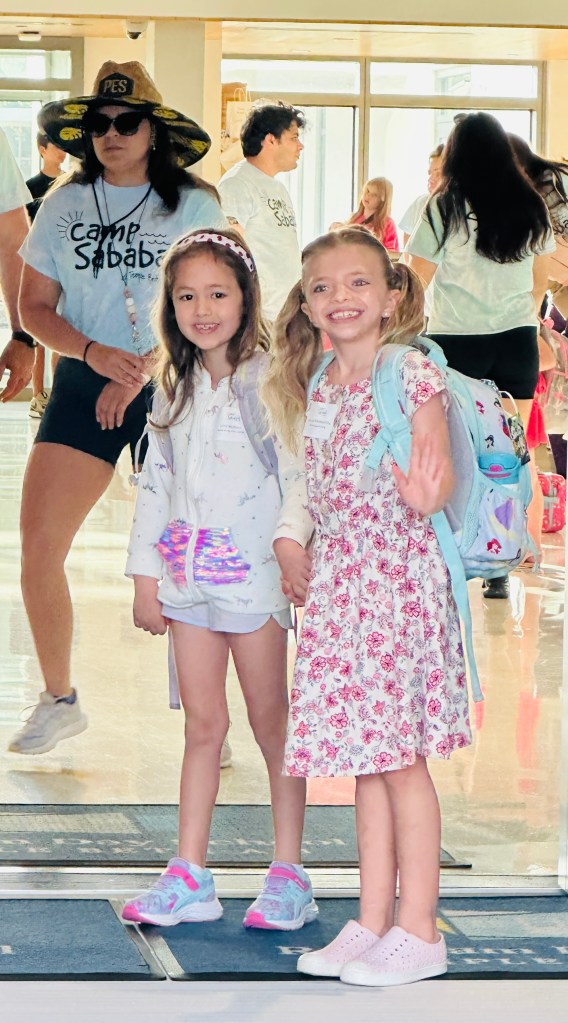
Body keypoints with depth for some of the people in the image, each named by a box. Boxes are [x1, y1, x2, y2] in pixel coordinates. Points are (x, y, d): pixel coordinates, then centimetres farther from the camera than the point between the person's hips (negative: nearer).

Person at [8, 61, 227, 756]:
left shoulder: (194, 204, 1)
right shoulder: (65, 205, 9)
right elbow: (35, 307, 7)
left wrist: (140, 371, -14)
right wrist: (94, 353, -10)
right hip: (82, 386, 3)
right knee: (37, 547, -5)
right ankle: (58, 701, 11)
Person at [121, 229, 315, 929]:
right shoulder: (174, 389, 12)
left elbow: (300, 469, -14)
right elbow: (155, 483, 15)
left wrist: (291, 536, -30)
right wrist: (144, 574, 12)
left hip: (253, 574, -5)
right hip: (188, 577, 5)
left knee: (271, 720, 3)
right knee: (202, 723, 7)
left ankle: (288, 874, 11)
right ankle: (189, 877, 9)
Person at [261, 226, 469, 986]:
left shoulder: (413, 373, -8)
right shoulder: (317, 386, 12)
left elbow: (439, 478, -14)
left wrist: (426, 493, -36)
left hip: (400, 573, -7)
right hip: (338, 576, 7)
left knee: (401, 758, -4)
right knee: (363, 759, 10)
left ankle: (418, 932, 3)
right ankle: (372, 922, 16)